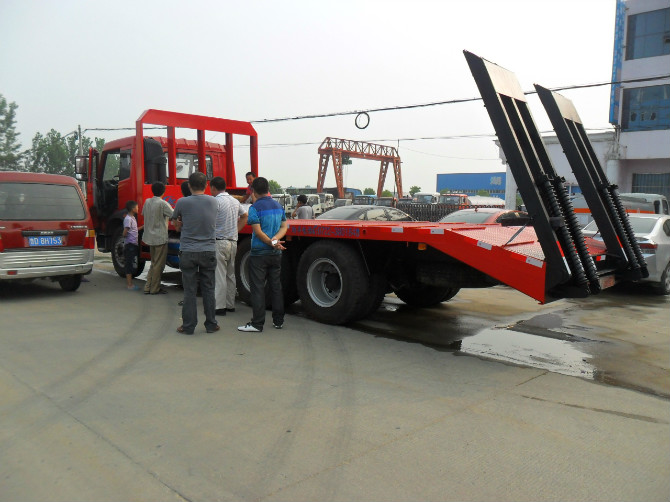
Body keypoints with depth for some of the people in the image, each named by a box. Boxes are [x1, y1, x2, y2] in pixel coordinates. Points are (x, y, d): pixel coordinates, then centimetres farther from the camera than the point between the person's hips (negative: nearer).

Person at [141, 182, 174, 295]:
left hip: (149, 237, 7)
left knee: (154, 263, 17)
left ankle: (148, 287, 16)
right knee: (159, 264, 2)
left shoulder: (147, 202, 6)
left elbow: (143, 213, 21)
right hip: (160, 238, -7)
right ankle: (155, 289, 7)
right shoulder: (162, 203, -15)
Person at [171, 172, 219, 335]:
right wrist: (185, 225, 9)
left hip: (188, 252, -2)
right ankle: (211, 324, 17)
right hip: (209, 250, 2)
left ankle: (188, 326, 11)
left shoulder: (182, 202, -7)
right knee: (208, 289, 10)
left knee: (189, 291, 5)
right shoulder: (213, 201, 1)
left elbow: (175, 222, 9)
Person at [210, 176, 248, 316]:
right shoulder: (235, 201, 11)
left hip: (219, 242, -7)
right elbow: (244, 217, 21)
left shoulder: (216, 201, -13)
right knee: (230, 275, 14)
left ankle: (219, 307, -2)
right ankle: (230, 304, 20)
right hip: (233, 242, 8)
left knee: (219, 276, -4)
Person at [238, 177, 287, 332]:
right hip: (276, 254, 6)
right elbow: (284, 227, 5)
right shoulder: (278, 206, 9)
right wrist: (275, 240, -10)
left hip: (259, 253, -6)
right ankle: (278, 321, 20)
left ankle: (257, 323, 2)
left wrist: (271, 242, -12)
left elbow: (258, 231, -17)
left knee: (257, 288, -1)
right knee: (276, 286, 13)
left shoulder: (255, 207, -11)